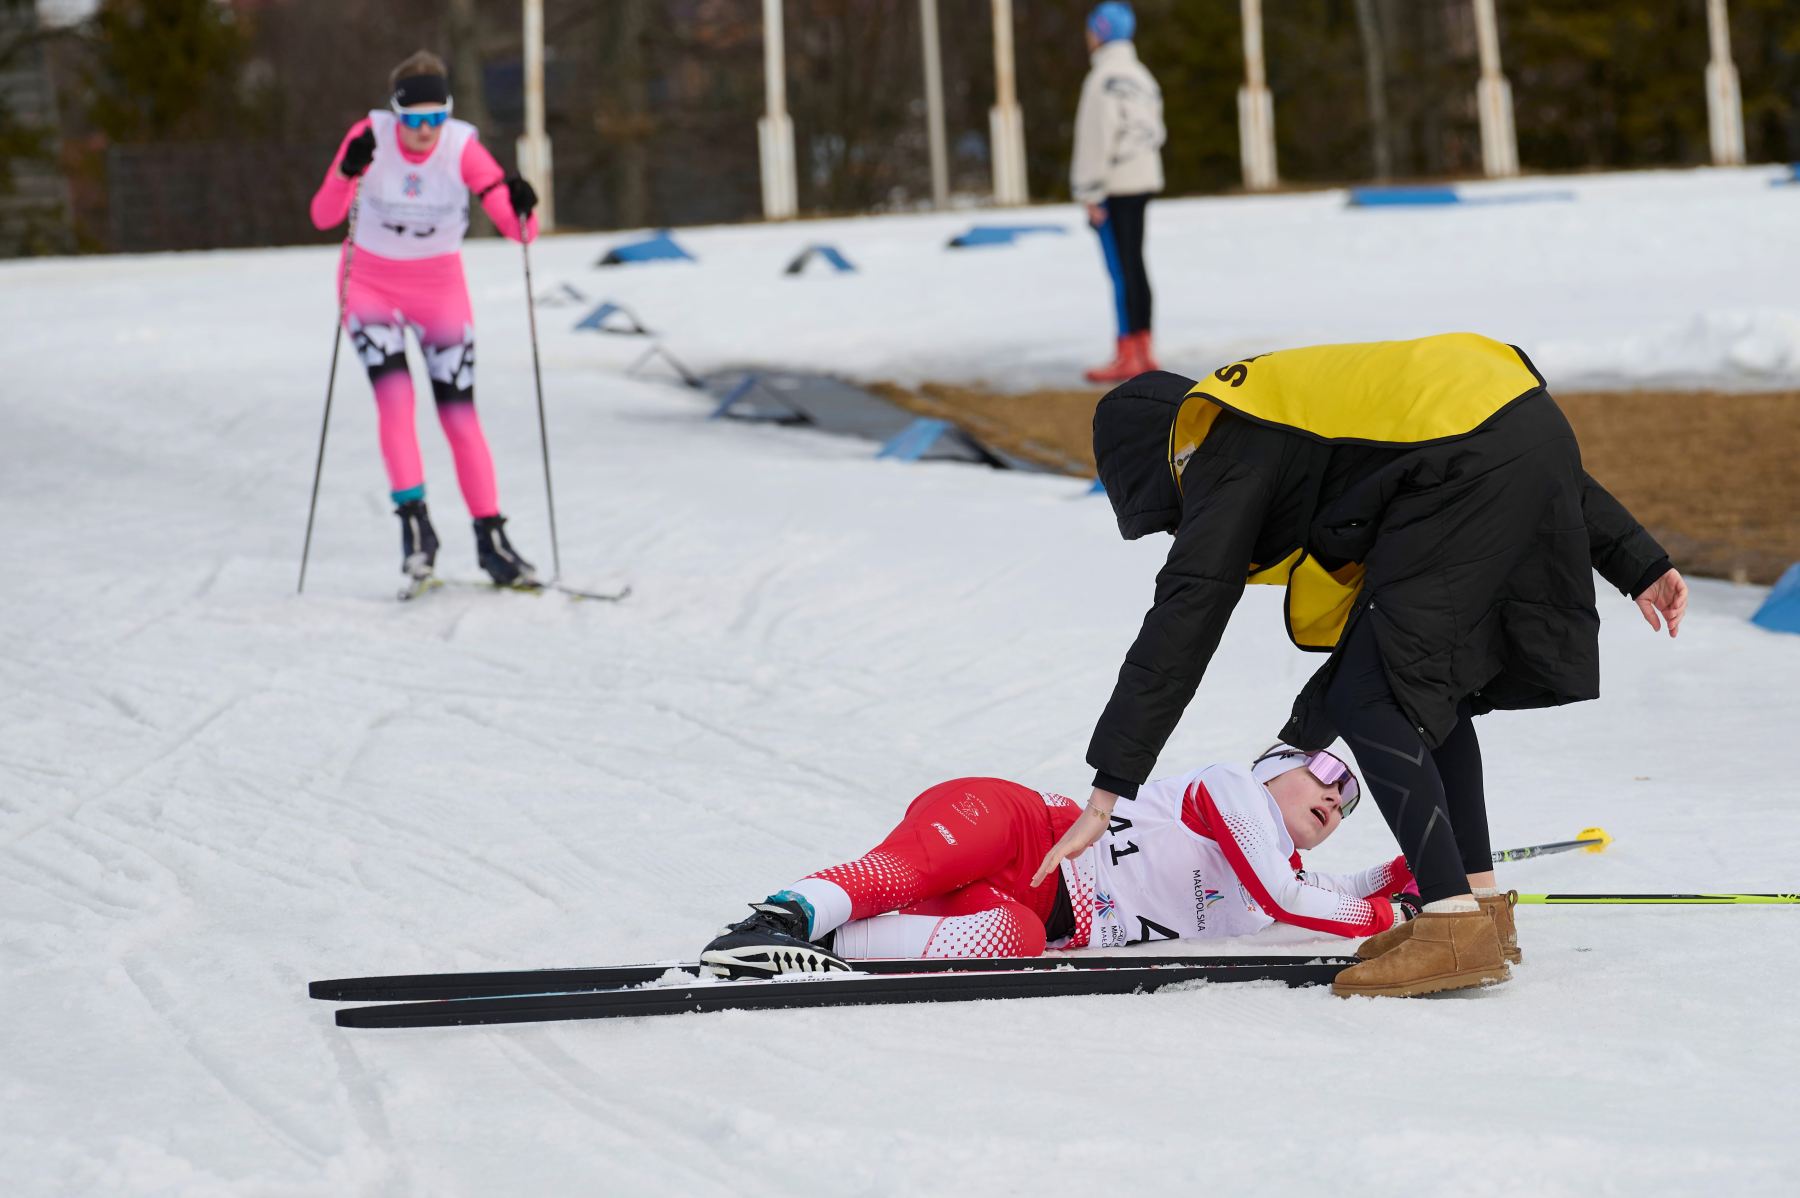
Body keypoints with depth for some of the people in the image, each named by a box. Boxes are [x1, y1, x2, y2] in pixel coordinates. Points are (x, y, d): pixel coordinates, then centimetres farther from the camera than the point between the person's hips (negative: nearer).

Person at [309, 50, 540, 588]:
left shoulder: (462, 148, -17)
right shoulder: (370, 137, -18)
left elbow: (520, 231, -20)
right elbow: (322, 216, -26)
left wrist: (520, 208, -42)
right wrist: (347, 174, -44)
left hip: (439, 288, 1)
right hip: (371, 283, -1)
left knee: (459, 414, -3)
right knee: (395, 395, -21)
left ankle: (490, 539, 3)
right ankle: (414, 523, -16)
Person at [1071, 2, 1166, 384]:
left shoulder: (1103, 79, -14)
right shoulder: (1142, 77, 15)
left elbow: (1097, 139, -17)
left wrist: (1091, 194, -15)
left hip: (1113, 187, -9)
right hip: (1143, 181, 9)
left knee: (1121, 269, -8)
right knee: (1135, 265, 13)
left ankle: (1126, 356, -8)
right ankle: (1143, 352, 15)